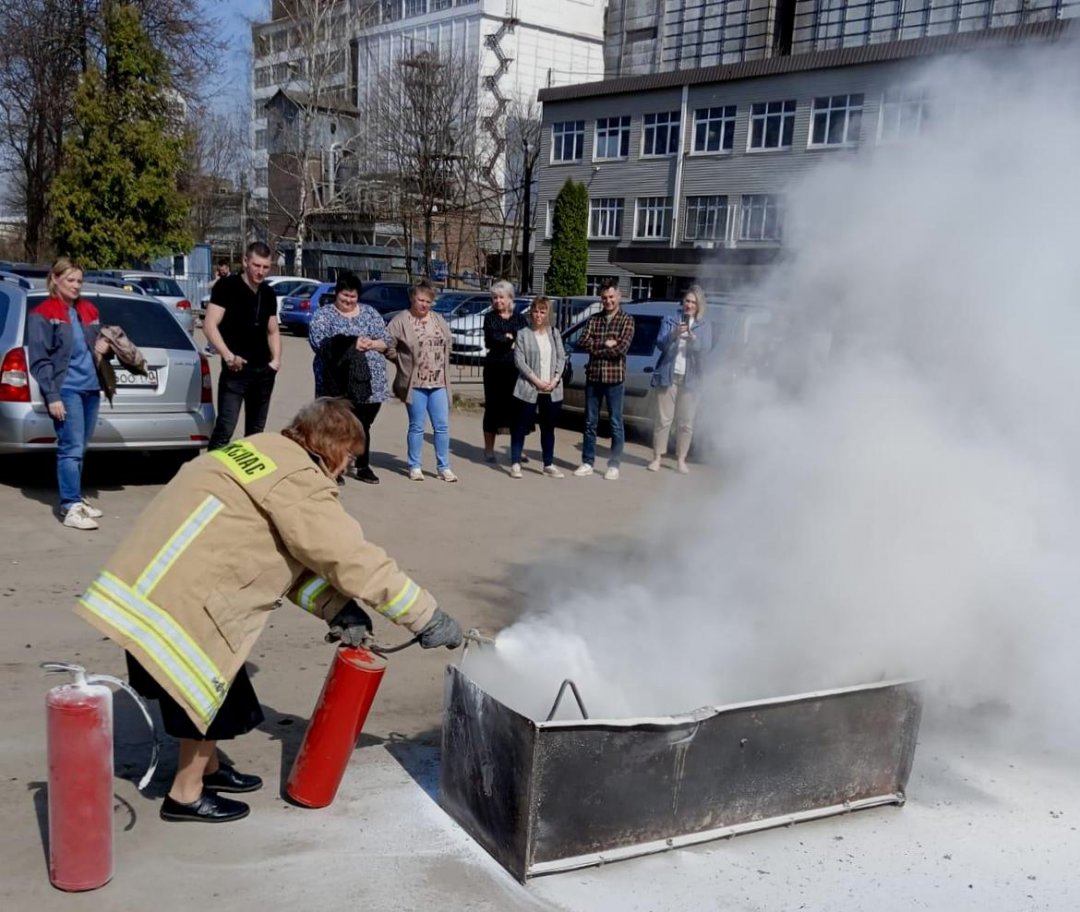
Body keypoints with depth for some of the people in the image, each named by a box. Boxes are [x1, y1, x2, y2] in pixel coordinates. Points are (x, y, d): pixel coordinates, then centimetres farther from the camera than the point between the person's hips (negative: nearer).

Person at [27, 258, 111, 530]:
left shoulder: (88, 311, 16)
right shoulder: (42, 315, -4)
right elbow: (39, 361, -8)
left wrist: (103, 348, 5)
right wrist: (52, 396, -14)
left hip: (91, 387, 7)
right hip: (65, 390, -7)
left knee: (79, 449, 12)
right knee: (71, 449, -10)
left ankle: (75, 500, 21)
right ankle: (71, 508, -8)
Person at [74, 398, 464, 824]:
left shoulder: (264, 454, 15)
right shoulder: (299, 481, -15)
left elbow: (291, 558, 13)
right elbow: (354, 558, -16)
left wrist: (338, 608, 1)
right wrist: (428, 618, -8)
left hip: (157, 582, 10)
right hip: (175, 597, -10)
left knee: (209, 683, 23)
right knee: (207, 686, 7)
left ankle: (208, 767, 42)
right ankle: (186, 794, 24)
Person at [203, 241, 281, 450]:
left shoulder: (269, 294, 12)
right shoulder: (226, 286, -6)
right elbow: (209, 325, -13)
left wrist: (276, 359, 4)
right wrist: (228, 355, -24)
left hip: (264, 371, 6)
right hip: (236, 370, -6)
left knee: (256, 429, 12)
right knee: (225, 427, -13)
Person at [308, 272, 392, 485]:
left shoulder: (370, 312, 14)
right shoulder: (323, 315, 3)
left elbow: (386, 341, 10)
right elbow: (319, 342, -12)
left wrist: (371, 344, -12)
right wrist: (350, 344, -21)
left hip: (371, 382, 3)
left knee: (363, 426, 11)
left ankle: (363, 467, 22)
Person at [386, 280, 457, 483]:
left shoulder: (438, 320, 10)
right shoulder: (401, 321, -6)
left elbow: (447, 344, 20)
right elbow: (388, 347, -7)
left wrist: (442, 366, 11)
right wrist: (405, 362, -3)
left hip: (438, 382, 4)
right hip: (415, 383, -4)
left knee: (442, 426, 4)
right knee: (417, 426, 3)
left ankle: (444, 467, 13)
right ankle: (414, 467, 14)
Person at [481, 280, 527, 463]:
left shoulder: (520, 318, 13)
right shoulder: (490, 318, 6)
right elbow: (491, 340, -9)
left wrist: (506, 338, -12)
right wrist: (512, 339, -6)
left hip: (516, 369, 2)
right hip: (495, 368, -2)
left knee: (517, 408, 0)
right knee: (493, 407, 2)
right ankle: (489, 449, 11)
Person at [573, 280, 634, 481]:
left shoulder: (627, 320, 0)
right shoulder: (594, 319, 11)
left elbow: (622, 348, -13)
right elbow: (583, 342, -2)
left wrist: (595, 347, -8)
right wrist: (605, 345, -13)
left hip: (614, 377, -4)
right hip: (593, 376, 4)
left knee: (616, 423, 2)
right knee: (590, 422, 9)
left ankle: (614, 465, 9)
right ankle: (587, 463, 17)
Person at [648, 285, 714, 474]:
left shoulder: (704, 326, 8)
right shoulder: (670, 321, 7)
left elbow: (706, 349, -7)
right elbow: (660, 344, -5)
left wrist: (693, 338, -27)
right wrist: (674, 334, -24)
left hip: (690, 379, 1)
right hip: (668, 376, -1)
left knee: (686, 422, 3)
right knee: (664, 420, 0)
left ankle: (681, 460, 13)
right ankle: (657, 458, 7)